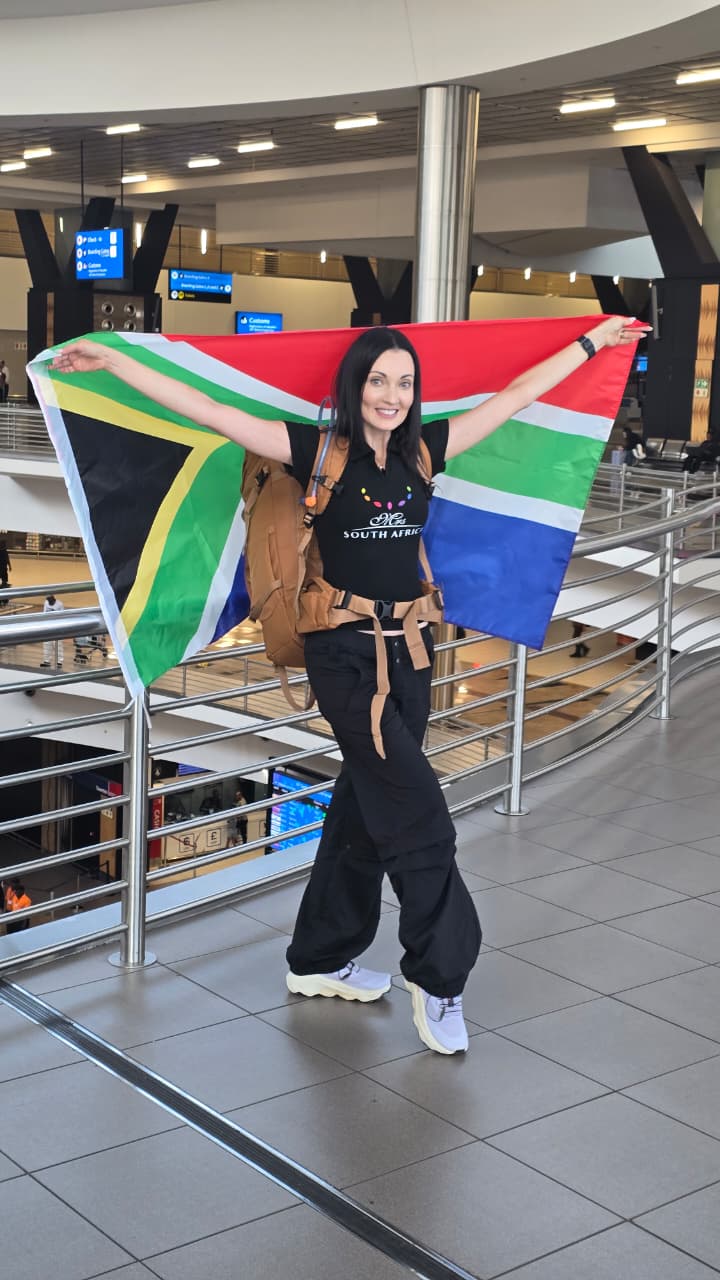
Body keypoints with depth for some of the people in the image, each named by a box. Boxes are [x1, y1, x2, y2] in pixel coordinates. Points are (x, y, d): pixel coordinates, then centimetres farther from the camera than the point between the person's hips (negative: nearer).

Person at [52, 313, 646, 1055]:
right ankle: (436, 975, 5)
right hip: (345, 654, -6)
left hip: (407, 652, 6)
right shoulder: (318, 452, -7)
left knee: (365, 809, 13)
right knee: (419, 817, -9)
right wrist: (112, 362, -15)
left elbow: (515, 396, 13)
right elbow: (206, 410, -11)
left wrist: (590, 342, 20)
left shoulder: (424, 449, 6)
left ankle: (320, 961, 28)